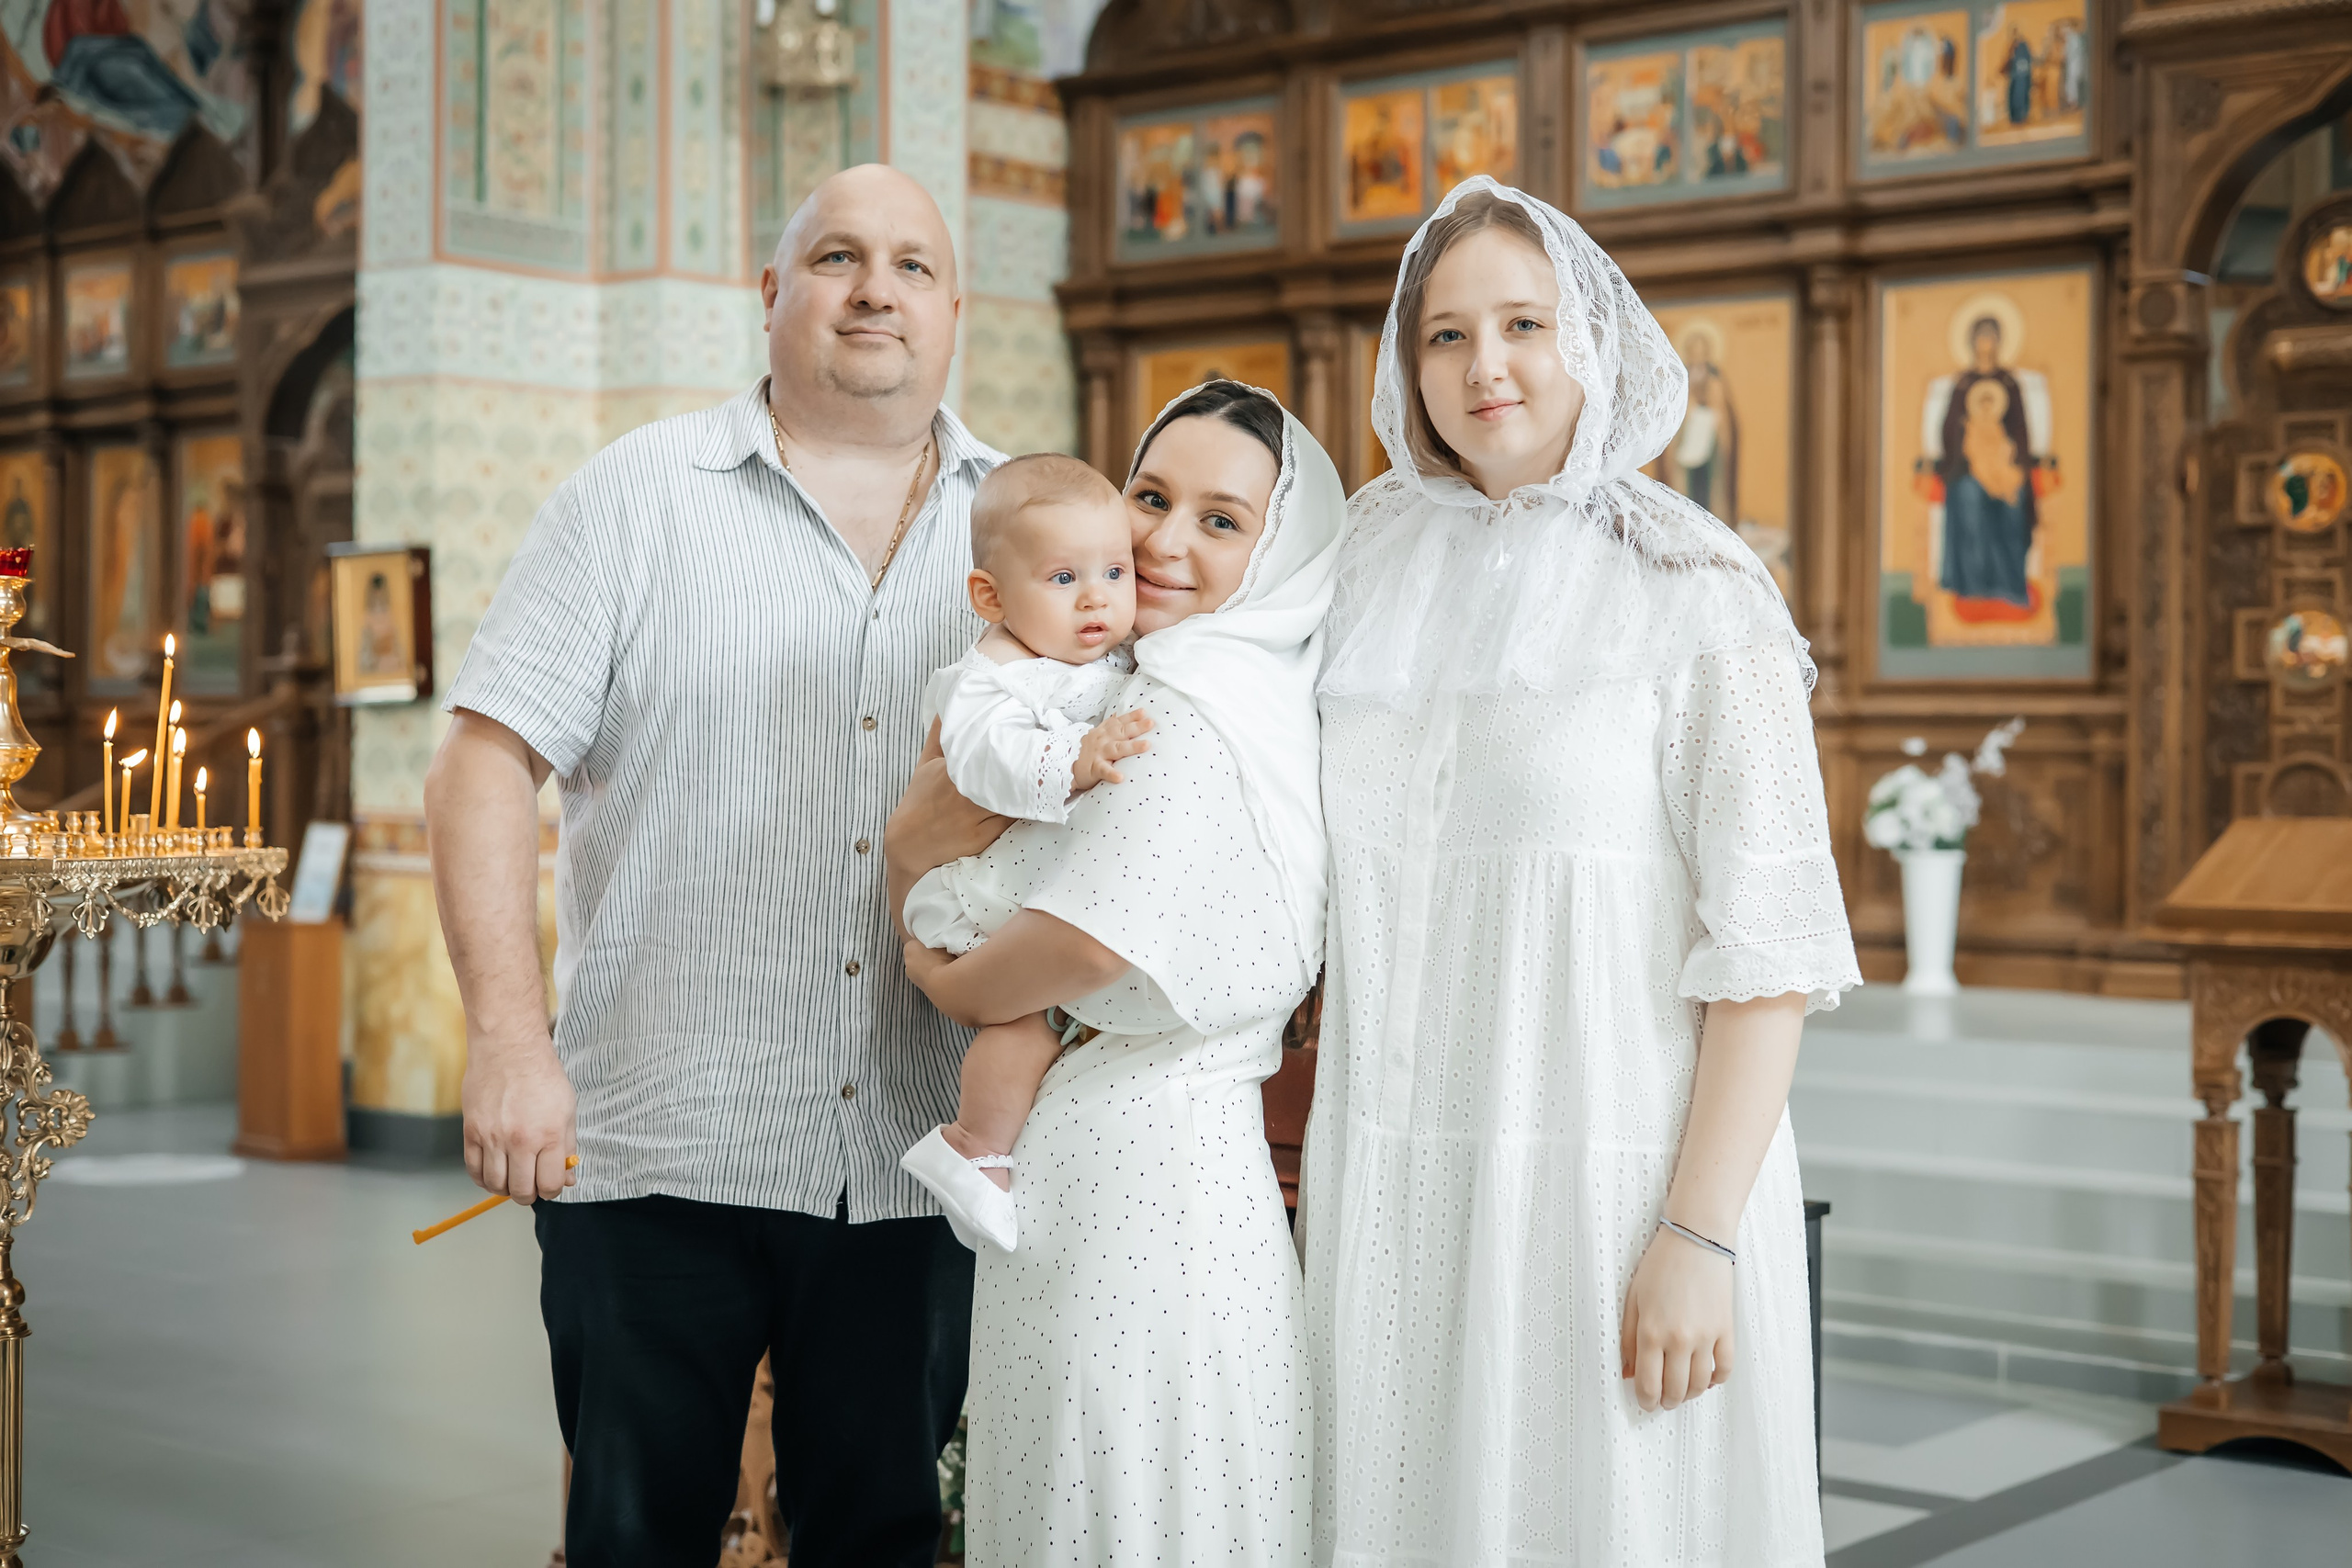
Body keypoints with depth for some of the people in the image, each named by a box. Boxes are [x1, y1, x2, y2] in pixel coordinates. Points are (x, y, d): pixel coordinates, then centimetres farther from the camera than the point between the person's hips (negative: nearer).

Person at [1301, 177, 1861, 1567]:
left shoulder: (1697, 594, -7)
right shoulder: (1372, 563, 8)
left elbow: (1769, 943, -12)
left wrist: (1697, 1237, -17)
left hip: (1615, 1185, -4)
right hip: (1396, 1185, 4)